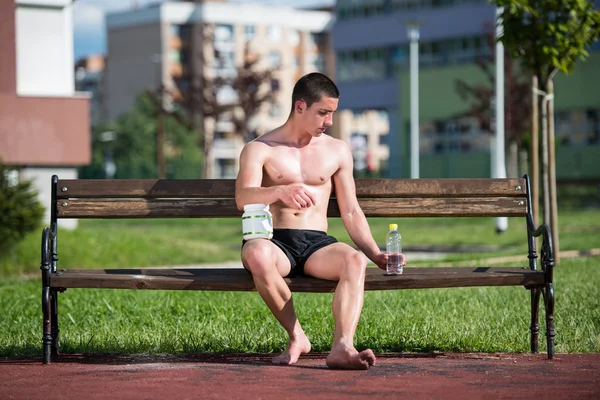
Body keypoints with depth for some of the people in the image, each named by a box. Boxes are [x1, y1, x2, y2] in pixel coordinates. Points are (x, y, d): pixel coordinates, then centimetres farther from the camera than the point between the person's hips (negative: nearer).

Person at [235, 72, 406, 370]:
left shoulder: (337, 151, 18)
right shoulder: (260, 149, 6)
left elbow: (351, 213, 18)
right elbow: (242, 198, -14)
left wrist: (376, 255, 2)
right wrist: (280, 191, -35)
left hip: (317, 244, 3)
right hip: (275, 242, -2)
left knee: (355, 260, -33)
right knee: (257, 253, -40)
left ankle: (342, 347, -51)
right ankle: (296, 336, -24)